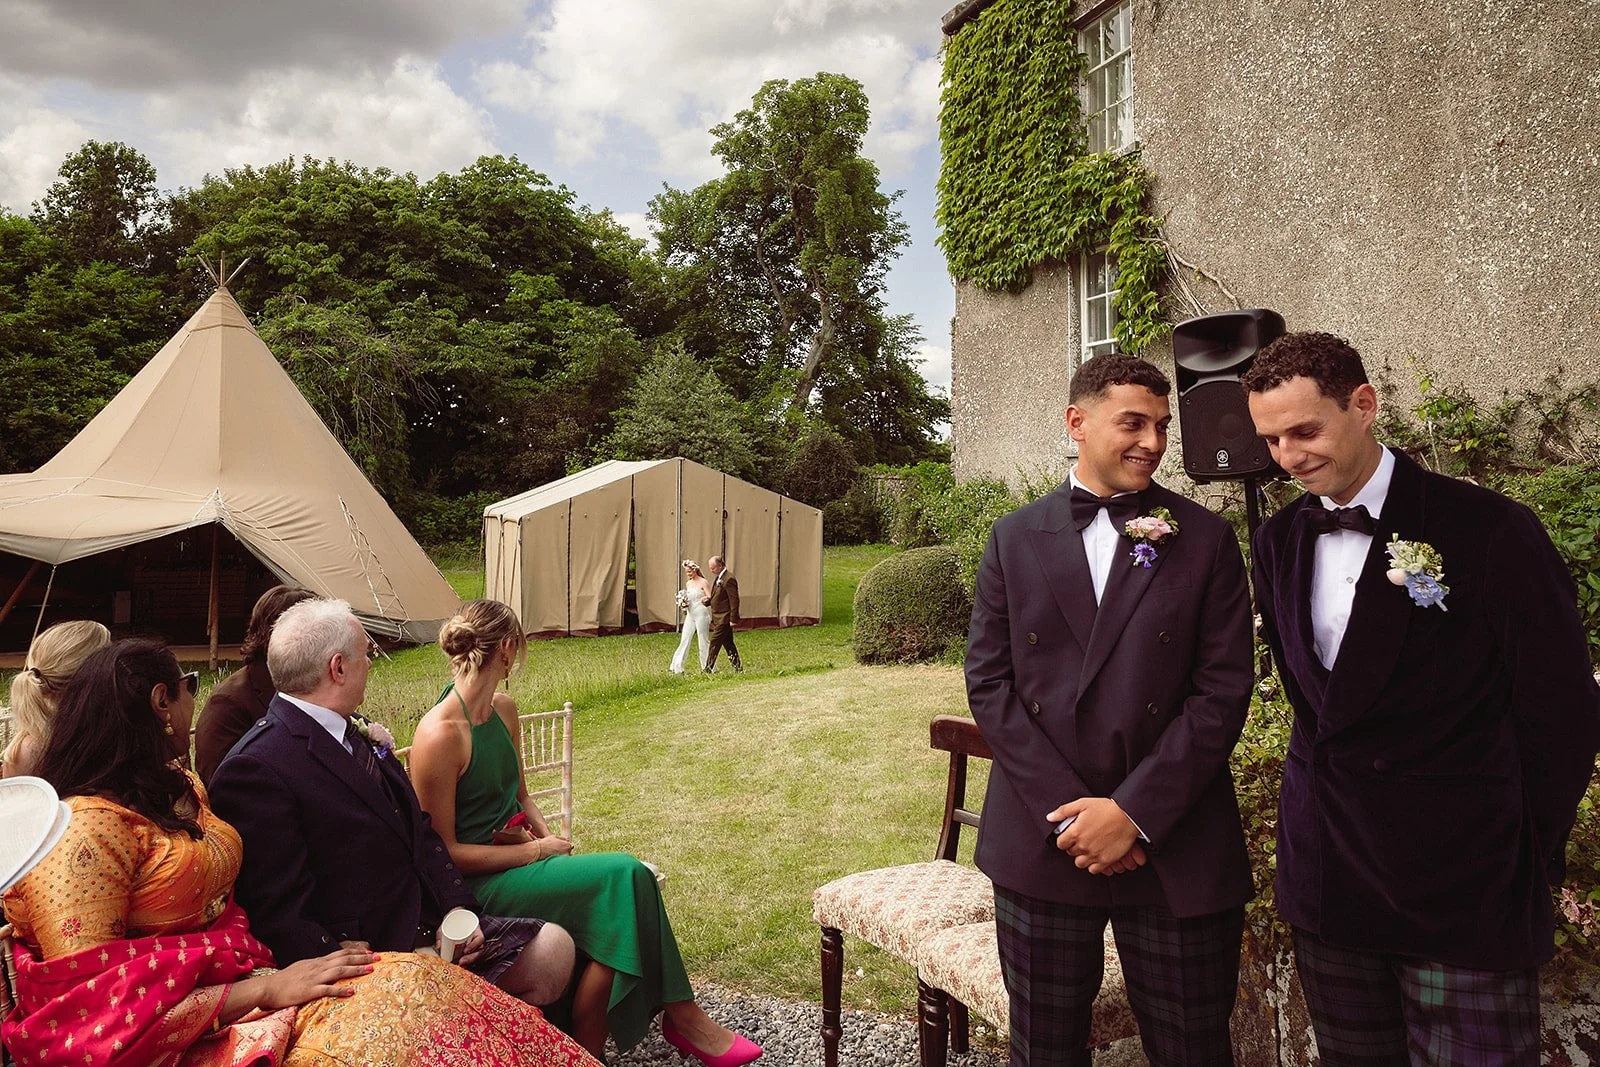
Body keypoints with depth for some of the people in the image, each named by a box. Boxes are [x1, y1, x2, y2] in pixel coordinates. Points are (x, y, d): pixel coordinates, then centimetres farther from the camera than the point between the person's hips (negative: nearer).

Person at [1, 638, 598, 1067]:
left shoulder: (181, 789, 14)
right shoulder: (85, 829, -14)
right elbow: (95, 1011, -18)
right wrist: (264, 990, -21)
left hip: (245, 981, 8)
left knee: (414, 985, -16)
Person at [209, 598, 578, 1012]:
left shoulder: (354, 737, 12)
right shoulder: (253, 771, -17)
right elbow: (283, 921, -19)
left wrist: (459, 912, 2)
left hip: (430, 929, 9)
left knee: (552, 949, -2)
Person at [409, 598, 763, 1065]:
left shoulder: (503, 708, 8)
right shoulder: (439, 736, -19)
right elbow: (444, 851, -16)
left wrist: (547, 838, -1)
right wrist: (536, 852, -13)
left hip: (518, 856, 8)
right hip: (478, 883, -8)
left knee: (628, 881, -18)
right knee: (624, 876, -21)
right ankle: (681, 1016, -6)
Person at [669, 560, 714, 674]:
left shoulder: (703, 583, -7)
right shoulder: (688, 583, 14)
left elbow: (710, 598, -11)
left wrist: (706, 600, -33)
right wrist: (684, 602, 3)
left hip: (701, 614, -7)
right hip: (690, 614, 7)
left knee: (704, 641, -1)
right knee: (684, 640, 3)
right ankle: (677, 667, 4)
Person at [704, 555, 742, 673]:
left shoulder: (729, 579, -17)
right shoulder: (717, 577, 14)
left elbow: (734, 600, -19)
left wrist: (733, 620, -19)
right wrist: (708, 600, 8)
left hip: (724, 619, -10)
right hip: (718, 618, 10)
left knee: (714, 643, -8)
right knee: (728, 643, 12)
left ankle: (708, 670, -5)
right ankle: (737, 667, 18)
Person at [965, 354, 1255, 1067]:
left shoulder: (1205, 540, 2)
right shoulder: (1014, 539, 5)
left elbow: (1223, 691, -5)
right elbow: (988, 682, -1)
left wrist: (1134, 811, -12)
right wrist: (1070, 812, -9)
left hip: (1175, 851, -1)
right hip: (1040, 842, 1)